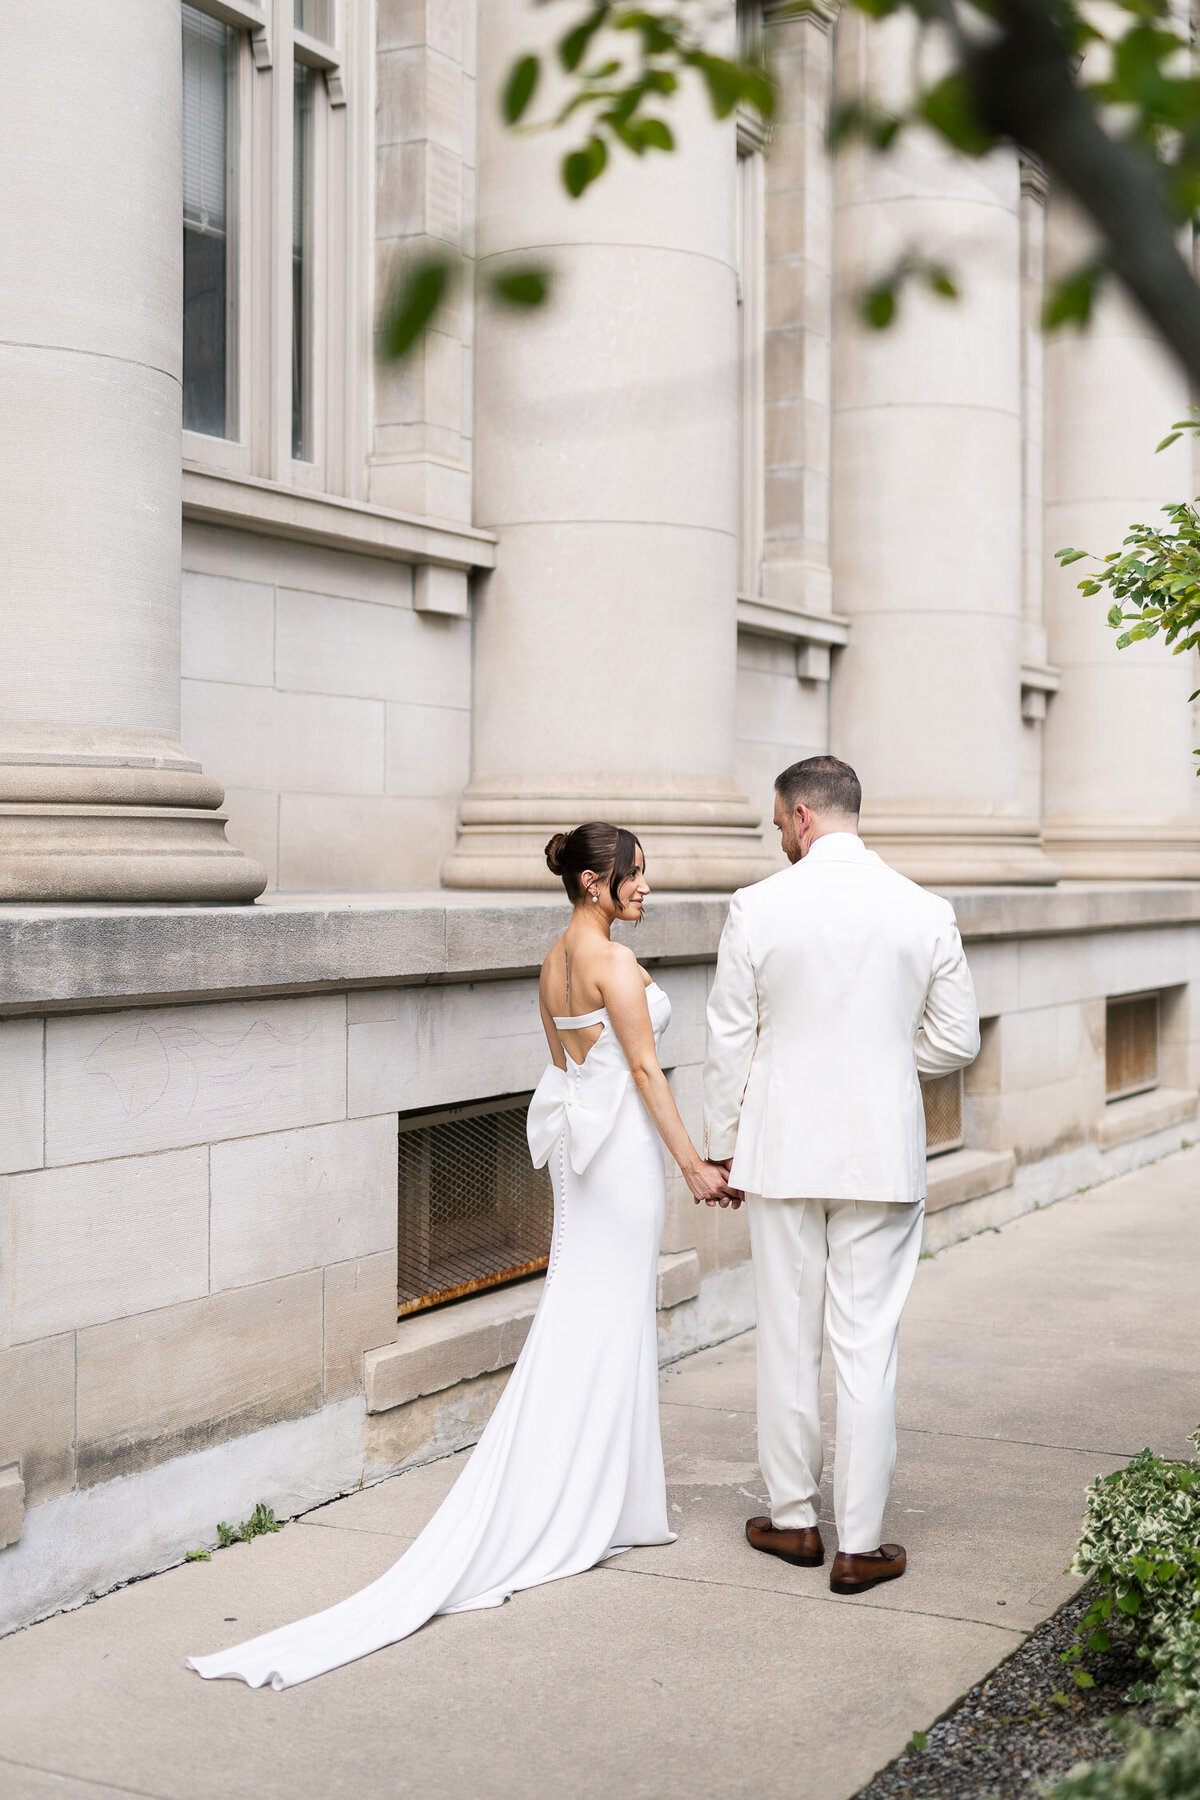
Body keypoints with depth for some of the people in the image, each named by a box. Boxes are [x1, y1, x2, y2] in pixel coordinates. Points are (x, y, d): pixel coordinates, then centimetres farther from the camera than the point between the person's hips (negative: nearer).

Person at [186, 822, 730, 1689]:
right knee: (612, 1324, 0)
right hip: (624, 1143, -9)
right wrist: (692, 1161, -12)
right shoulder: (614, 959, -17)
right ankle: (597, 1502, 9)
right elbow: (644, 1068, -17)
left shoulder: (555, 959, 10)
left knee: (576, 1321, 13)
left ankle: (549, 1504, 20)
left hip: (577, 1144, 9)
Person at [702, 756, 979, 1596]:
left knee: (788, 1340, 12)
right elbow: (958, 1041, 3)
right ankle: (860, 1543, 11)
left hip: (782, 1149, 0)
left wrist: (721, 1150, 8)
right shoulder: (926, 911, -3)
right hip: (884, 1156, 1)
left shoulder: (757, 907, -8)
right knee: (868, 1348, 5)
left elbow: (729, 1045, -3)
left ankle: (794, 1519, 25)